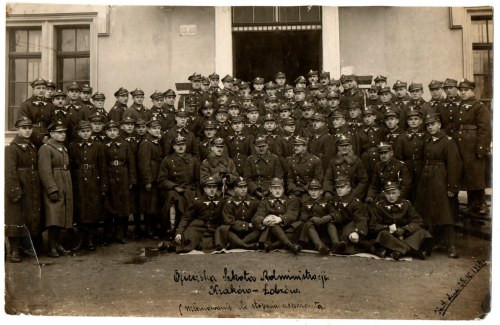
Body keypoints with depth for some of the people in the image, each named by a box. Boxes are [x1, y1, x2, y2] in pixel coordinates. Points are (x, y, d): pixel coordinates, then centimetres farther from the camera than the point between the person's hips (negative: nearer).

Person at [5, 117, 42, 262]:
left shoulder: (33, 147, 14)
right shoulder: (11, 148, -7)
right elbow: (10, 172, -15)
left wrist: (39, 189, 8)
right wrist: (15, 191, -21)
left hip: (33, 191, 7)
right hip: (18, 189, -7)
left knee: (34, 218, 12)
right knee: (16, 219, 0)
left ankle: (32, 246, 25)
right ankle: (15, 251, 8)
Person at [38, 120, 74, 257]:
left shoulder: (64, 148, 17)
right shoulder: (45, 148, -8)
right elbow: (45, 171, -16)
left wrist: (68, 189, 17)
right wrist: (52, 189, -22)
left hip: (66, 189, 8)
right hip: (54, 188, -8)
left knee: (61, 217, 12)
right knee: (54, 219, -7)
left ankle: (58, 244, 21)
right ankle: (52, 247, 2)